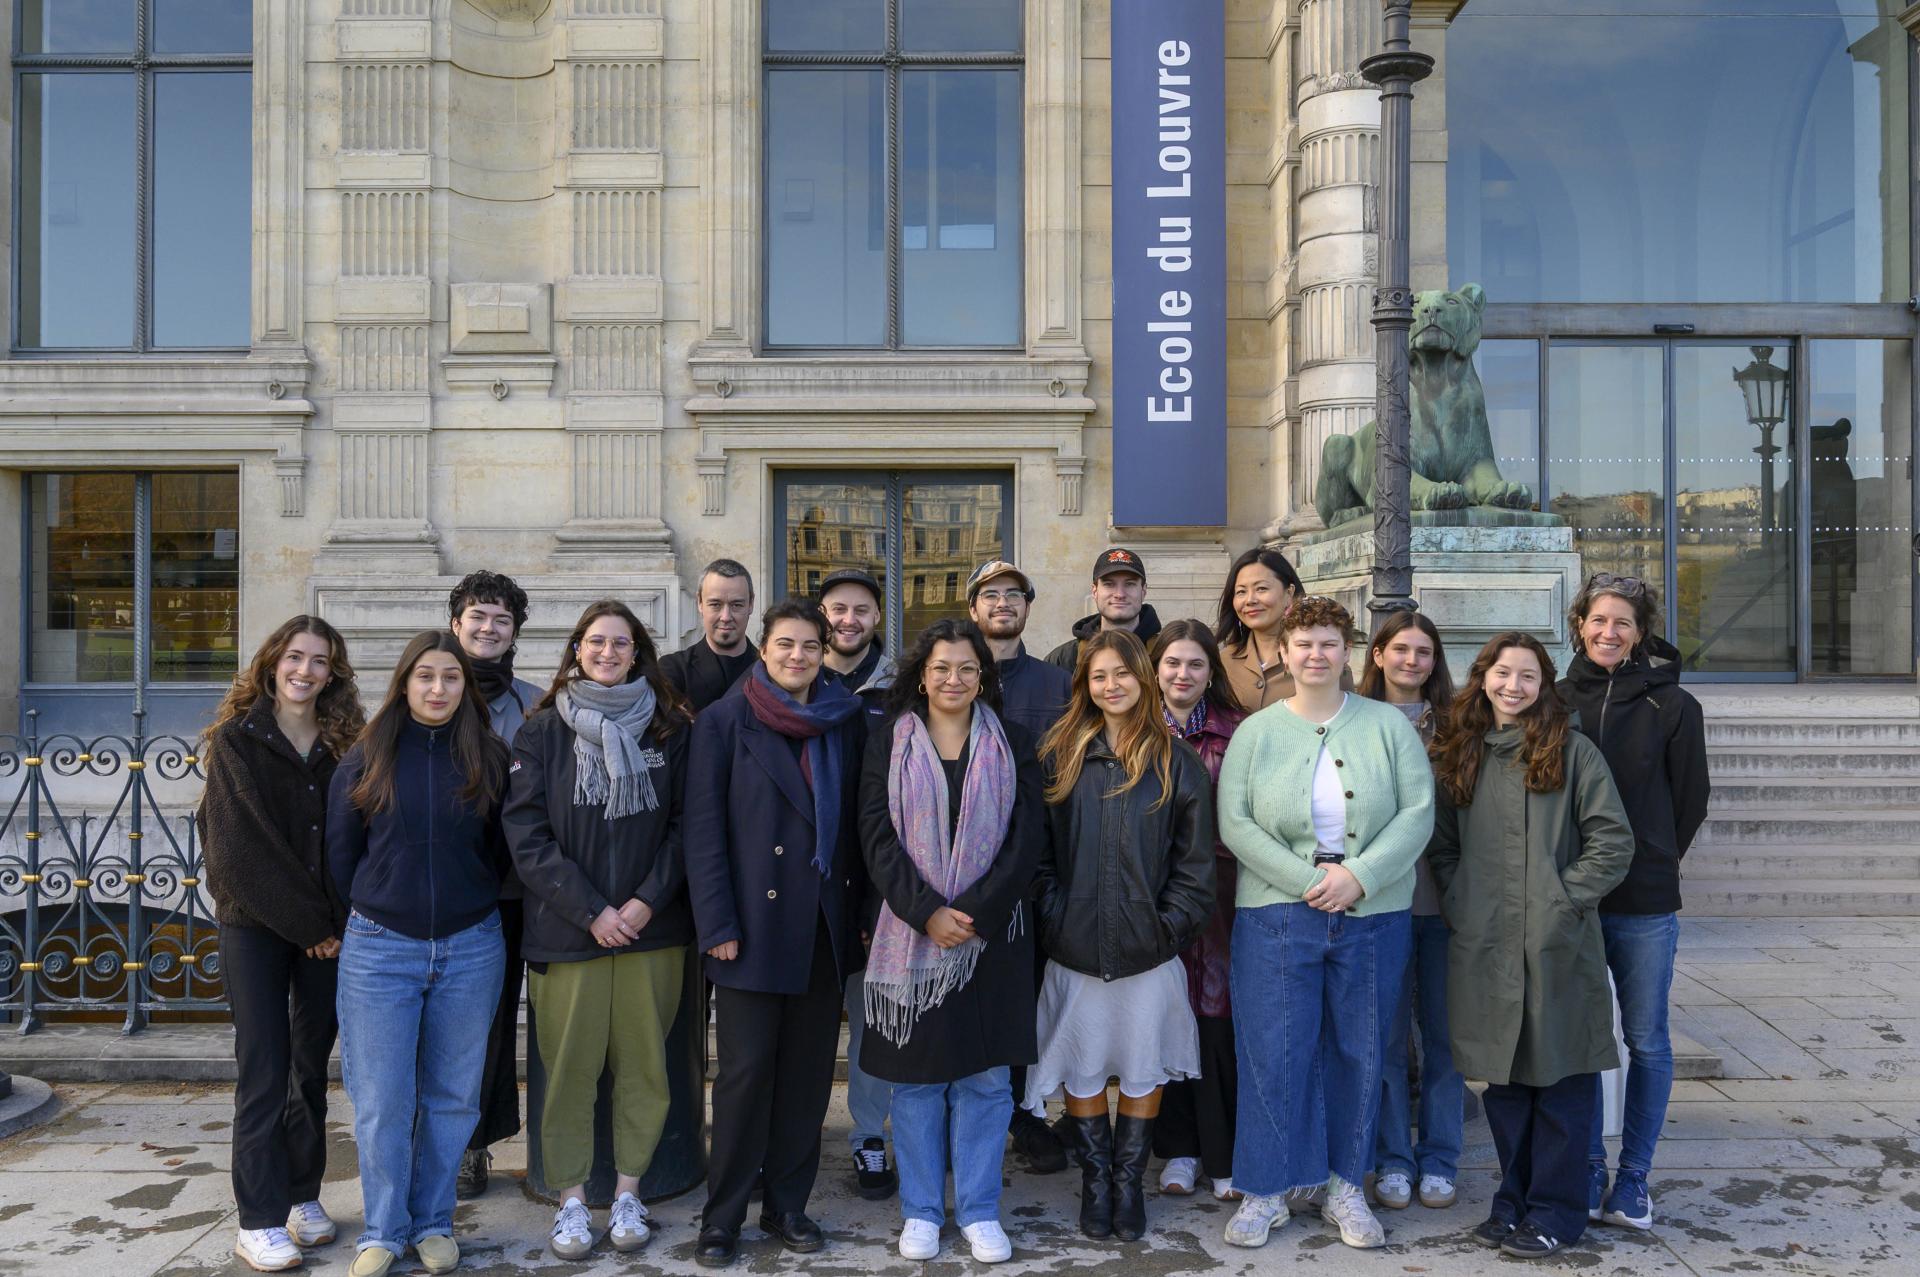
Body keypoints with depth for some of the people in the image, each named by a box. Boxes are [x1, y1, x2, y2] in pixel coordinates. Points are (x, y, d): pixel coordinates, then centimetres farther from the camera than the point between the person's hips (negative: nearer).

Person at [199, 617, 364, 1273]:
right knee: (264, 1069, -1)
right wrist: (307, 922, -11)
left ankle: (303, 1195, 22)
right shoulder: (236, 739, -3)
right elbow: (239, 846, -10)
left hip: (327, 930, 3)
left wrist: (336, 920, -6)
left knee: (312, 1063, 9)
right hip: (255, 924, -3)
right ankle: (259, 1220, 6)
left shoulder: (345, 744, 6)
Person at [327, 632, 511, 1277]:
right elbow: (341, 853, 6)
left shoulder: (489, 758, 2)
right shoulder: (366, 758, 0)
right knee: (381, 1100, 3)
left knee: (452, 1097, 10)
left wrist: (476, 913, 7)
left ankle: (433, 1223, 25)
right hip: (380, 949, -1)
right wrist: (369, 918, 9)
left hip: (470, 950, 1)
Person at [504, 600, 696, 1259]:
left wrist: (649, 899, -9)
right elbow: (527, 835, -4)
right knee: (569, 1066, 4)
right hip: (566, 929, -1)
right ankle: (571, 1197, 18)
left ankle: (627, 1189, 22)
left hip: (652, 929, 1)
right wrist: (590, 911, -11)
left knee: (642, 1063, 7)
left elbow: (686, 825, 3)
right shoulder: (542, 731, 2)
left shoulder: (669, 728, 5)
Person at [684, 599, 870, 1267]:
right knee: (746, 1069, 1)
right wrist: (717, 925, -11)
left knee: (808, 1069, 10)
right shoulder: (724, 722, -3)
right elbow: (703, 829, -6)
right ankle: (723, 1214, 17)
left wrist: (859, 904, 5)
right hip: (756, 924, -3)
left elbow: (857, 818, 10)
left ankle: (787, 1204, 25)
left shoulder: (847, 719, 6)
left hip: (828, 926, 4)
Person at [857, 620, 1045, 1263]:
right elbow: (878, 834, -3)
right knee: (916, 1076, 7)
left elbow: (1027, 837, -1)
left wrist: (974, 912, -12)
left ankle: (979, 1210, 21)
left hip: (992, 932, 1)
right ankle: (921, 1210, 22)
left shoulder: (1012, 745, 5)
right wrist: (926, 912, -14)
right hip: (910, 932, 0)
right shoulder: (889, 742, 4)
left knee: (985, 1076, 6)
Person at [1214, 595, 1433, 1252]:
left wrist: (1359, 876, -15)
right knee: (1273, 1051, 2)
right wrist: (1308, 880, -13)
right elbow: (1235, 823, -4)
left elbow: (1417, 812, -3)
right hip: (1278, 914, -1)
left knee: (1359, 1053, 10)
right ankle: (1265, 1192, 16)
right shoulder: (1256, 732, 3)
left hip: (1374, 915, 1)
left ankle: (1345, 1189, 26)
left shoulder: (1388, 725, 3)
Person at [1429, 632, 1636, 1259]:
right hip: (1483, 949, 4)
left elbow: (1613, 842, -5)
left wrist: (1564, 899, -11)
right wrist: (1460, 906, 3)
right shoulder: (1458, 755, 10)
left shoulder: (1572, 751, -1)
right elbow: (1441, 846, 15)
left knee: (1560, 1078, 4)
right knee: (1504, 1080, 13)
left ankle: (1554, 1212, 17)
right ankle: (1514, 1202, 26)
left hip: (1559, 947, -3)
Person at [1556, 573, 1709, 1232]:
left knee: (1646, 1042, 7)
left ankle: (1633, 1178, 20)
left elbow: (1690, 800, 5)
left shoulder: (1672, 705, -2)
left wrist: (1651, 865, 8)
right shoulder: (1556, 700, 3)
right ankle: (1588, 1170, 23)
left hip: (1644, 904, -1)